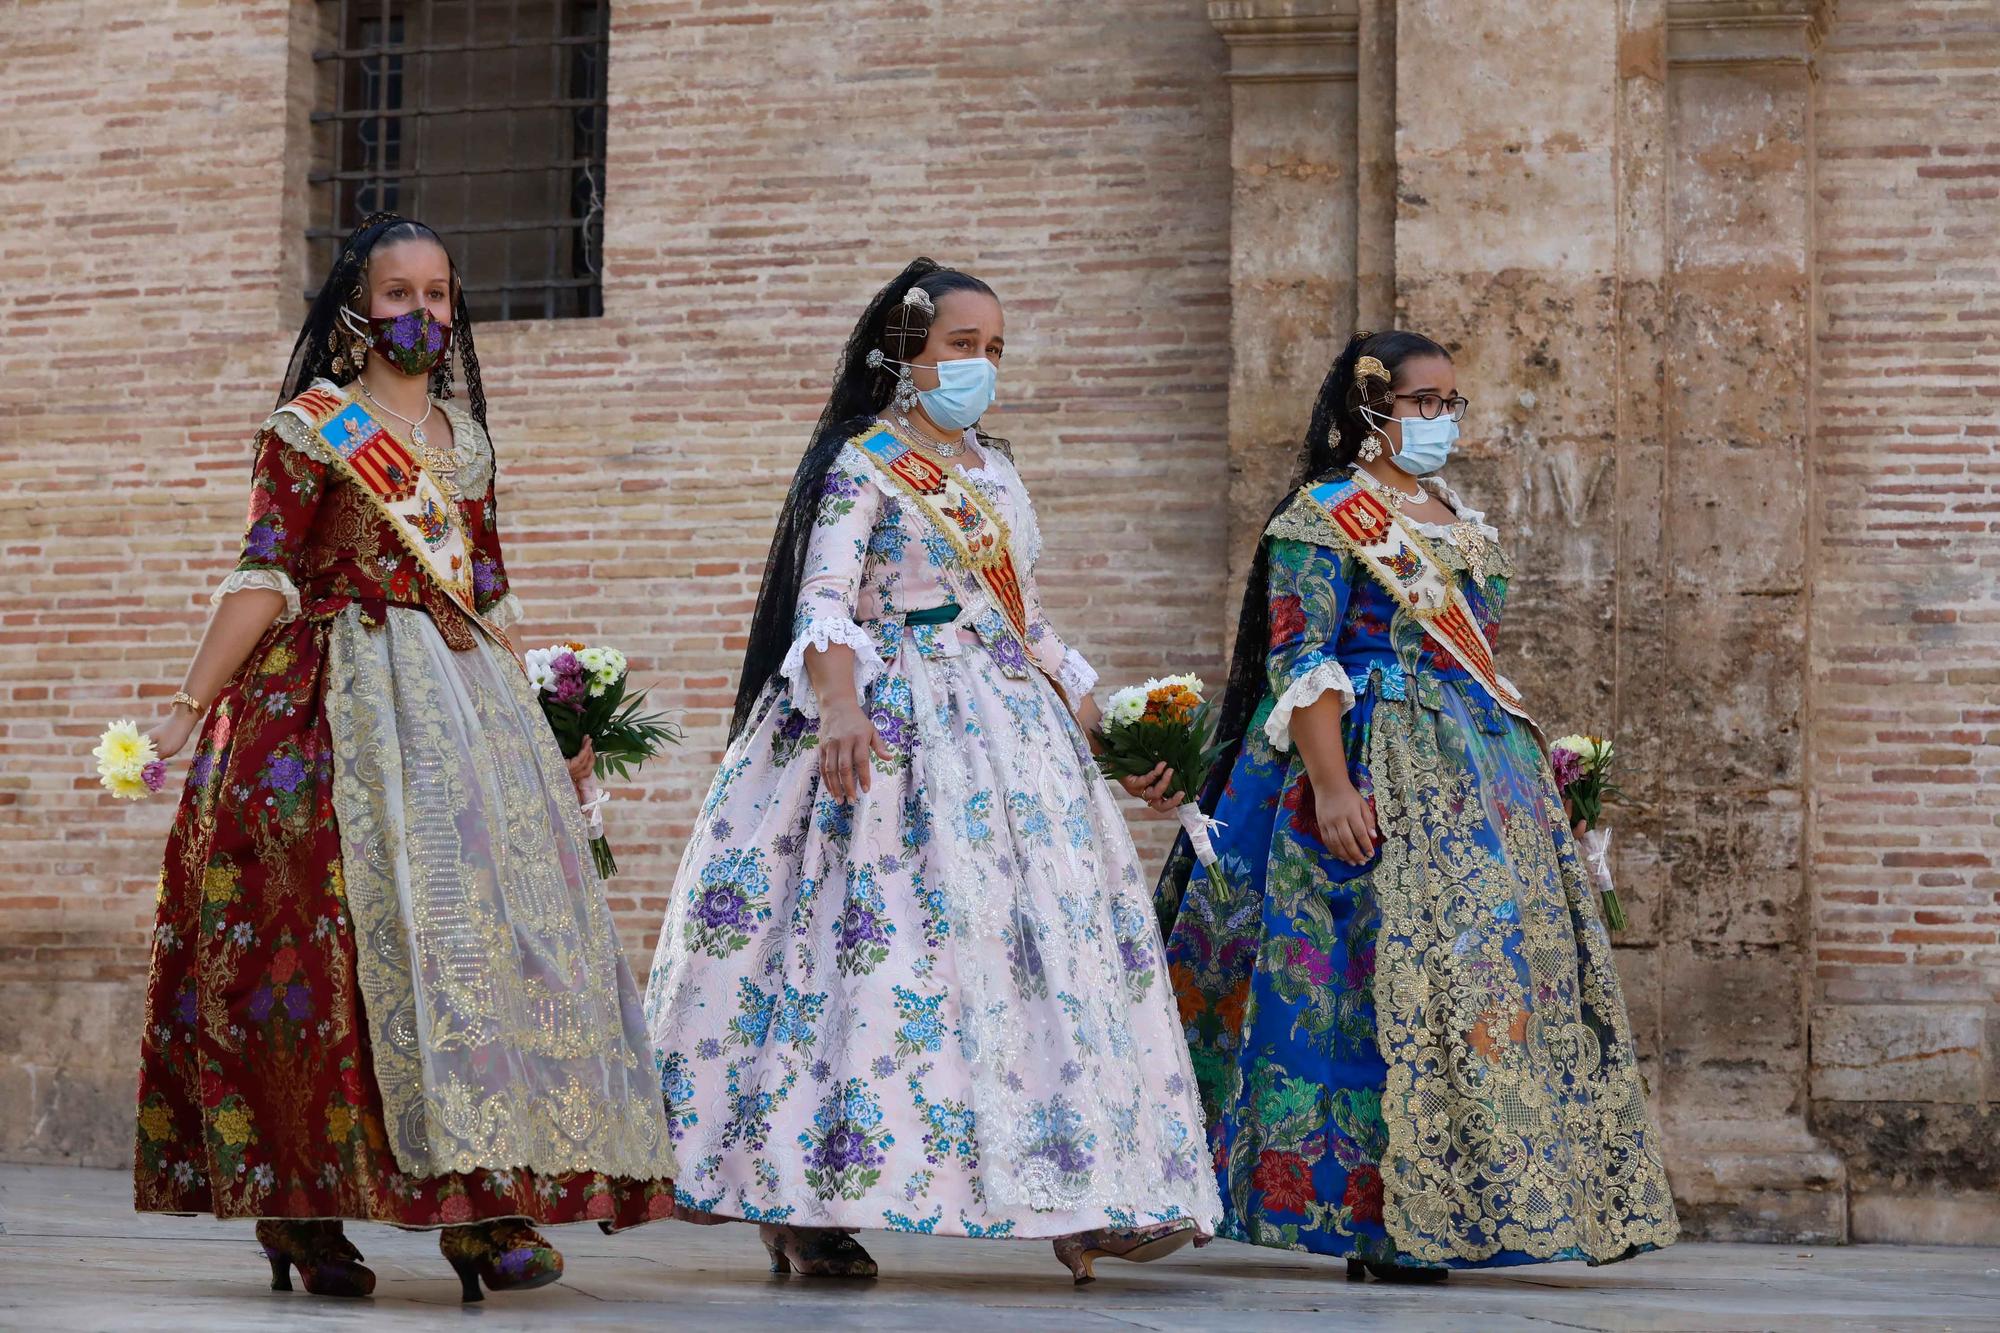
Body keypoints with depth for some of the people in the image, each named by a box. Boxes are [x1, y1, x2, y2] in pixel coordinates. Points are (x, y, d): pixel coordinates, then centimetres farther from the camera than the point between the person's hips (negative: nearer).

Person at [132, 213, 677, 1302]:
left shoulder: (463, 435, 17)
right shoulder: (310, 427, 1)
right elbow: (263, 579, -5)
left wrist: (535, 720, 19)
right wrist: (191, 705, -13)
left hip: (466, 698, 6)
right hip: (343, 703, -6)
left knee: (492, 913, -4)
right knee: (351, 927, -13)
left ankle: (485, 1208, -3)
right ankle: (302, 1210, -6)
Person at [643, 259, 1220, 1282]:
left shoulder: (993, 470, 20)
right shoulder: (863, 461, -2)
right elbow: (823, 596, -14)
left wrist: (1096, 719, 22)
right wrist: (839, 706, -31)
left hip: (1010, 723, 7)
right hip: (897, 726, -7)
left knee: (1052, 930, -1)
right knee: (877, 932, -14)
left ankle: (1074, 1203, 0)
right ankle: (800, 1205, -11)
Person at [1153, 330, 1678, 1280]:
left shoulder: (1467, 527, 20)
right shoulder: (1324, 519, -3)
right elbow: (1301, 664, -12)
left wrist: (1531, 767, 17)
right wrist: (1330, 787, -22)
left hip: (1484, 773, 8)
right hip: (1382, 769, -8)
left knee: (1503, 962, 1)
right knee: (1387, 969, -12)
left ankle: (1431, 1217, 6)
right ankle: (1378, 1227, -10)